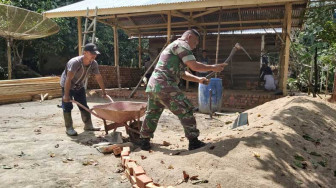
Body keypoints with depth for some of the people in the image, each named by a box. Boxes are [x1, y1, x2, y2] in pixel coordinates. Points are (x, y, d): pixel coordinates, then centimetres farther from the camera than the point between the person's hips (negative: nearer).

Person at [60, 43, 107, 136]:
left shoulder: (93, 64, -16)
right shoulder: (75, 62, -35)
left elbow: (98, 77, -4)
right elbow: (68, 79, -38)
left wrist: (103, 91, 0)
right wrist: (66, 95, -40)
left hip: (79, 86, 6)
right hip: (67, 86, -6)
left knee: (84, 106, 8)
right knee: (67, 107, -4)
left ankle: (88, 125, 17)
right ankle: (69, 128, 5)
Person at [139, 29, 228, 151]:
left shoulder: (173, 47, 30)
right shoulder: (181, 44, -1)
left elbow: (182, 73, 29)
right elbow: (194, 66, -12)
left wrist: (198, 79, 20)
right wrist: (213, 67, 1)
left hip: (152, 85, 10)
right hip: (165, 86, -10)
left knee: (152, 114, 18)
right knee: (186, 110, -3)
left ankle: (144, 140, 27)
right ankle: (193, 142, 1)